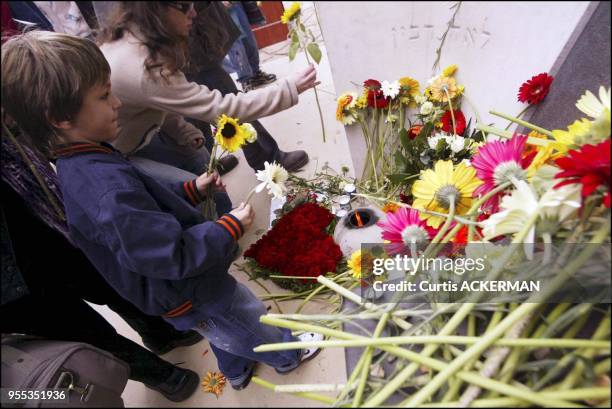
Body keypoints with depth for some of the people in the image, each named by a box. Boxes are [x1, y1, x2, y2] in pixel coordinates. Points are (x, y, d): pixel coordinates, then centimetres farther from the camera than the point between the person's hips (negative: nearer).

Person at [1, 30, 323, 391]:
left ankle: (237, 371, 61)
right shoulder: (108, 189, -38)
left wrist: (193, 189, 1)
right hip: (193, 299, -9)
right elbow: (174, 256, -36)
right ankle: (288, 355, 49)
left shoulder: (80, 167, -5)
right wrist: (231, 226, -24)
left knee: (226, 333, 34)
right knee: (254, 323, 20)